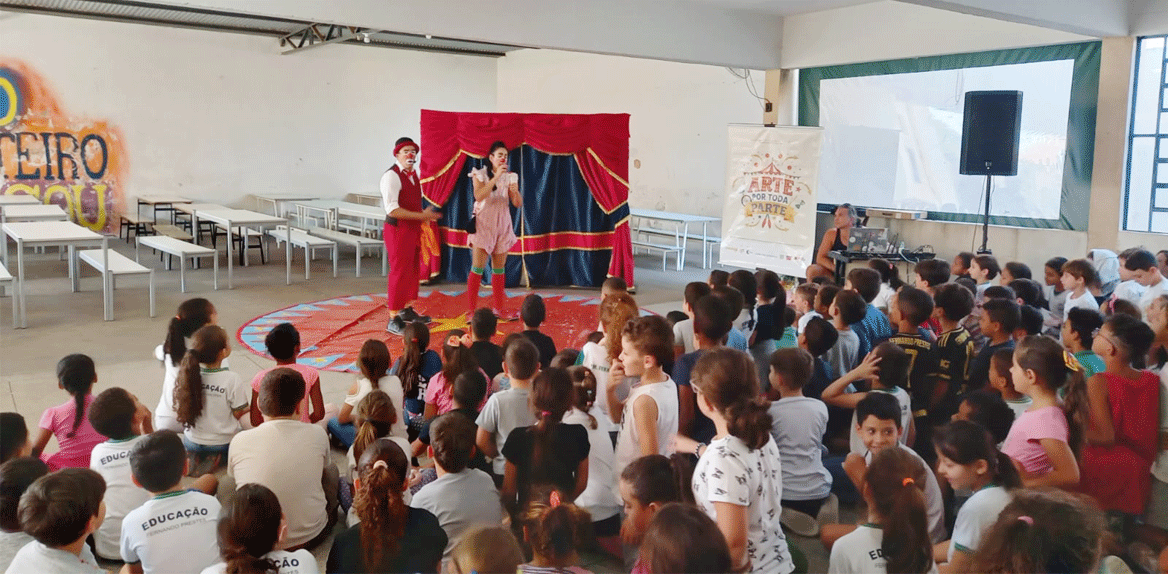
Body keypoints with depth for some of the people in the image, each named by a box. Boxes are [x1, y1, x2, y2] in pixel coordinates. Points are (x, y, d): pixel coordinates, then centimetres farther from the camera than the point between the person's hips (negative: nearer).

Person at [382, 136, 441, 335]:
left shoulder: (413, 174, 12)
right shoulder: (391, 176, -17)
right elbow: (392, 210, -25)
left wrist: (426, 215, 8)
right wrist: (421, 216, -23)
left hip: (413, 228, 9)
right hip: (398, 229, -9)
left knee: (413, 270, 18)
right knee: (399, 273, -6)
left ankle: (407, 310, 34)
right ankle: (393, 320, 2)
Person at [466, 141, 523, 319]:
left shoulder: (510, 177, 7)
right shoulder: (480, 174, -2)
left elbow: (518, 204, 1)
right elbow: (479, 196, -21)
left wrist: (515, 192, -21)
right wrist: (496, 177, -24)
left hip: (503, 224, 4)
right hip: (483, 224, -4)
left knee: (499, 269, 8)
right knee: (478, 268, -9)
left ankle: (498, 308, 18)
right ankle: (471, 310, -5)